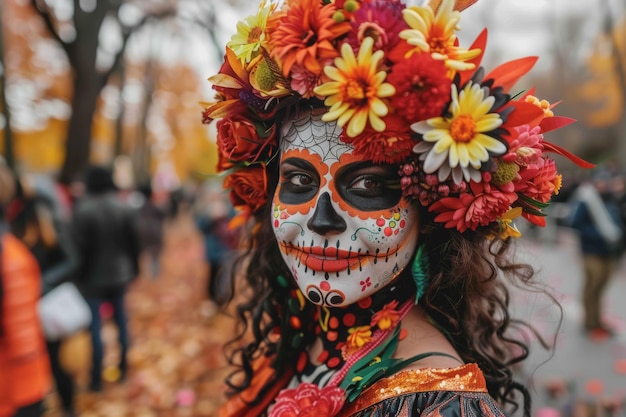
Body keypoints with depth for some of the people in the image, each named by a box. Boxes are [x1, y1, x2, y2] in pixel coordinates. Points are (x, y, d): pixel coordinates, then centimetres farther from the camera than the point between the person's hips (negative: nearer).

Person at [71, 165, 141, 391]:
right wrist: (133, 269, 11)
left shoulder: (83, 210, -14)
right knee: (121, 322, 15)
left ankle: (97, 379, 9)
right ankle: (122, 368, 27)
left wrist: (79, 276, -5)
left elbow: (80, 246, -14)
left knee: (95, 328, 3)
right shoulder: (125, 208, -1)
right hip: (120, 274, 4)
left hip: (93, 278, -4)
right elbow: (134, 243, 2)